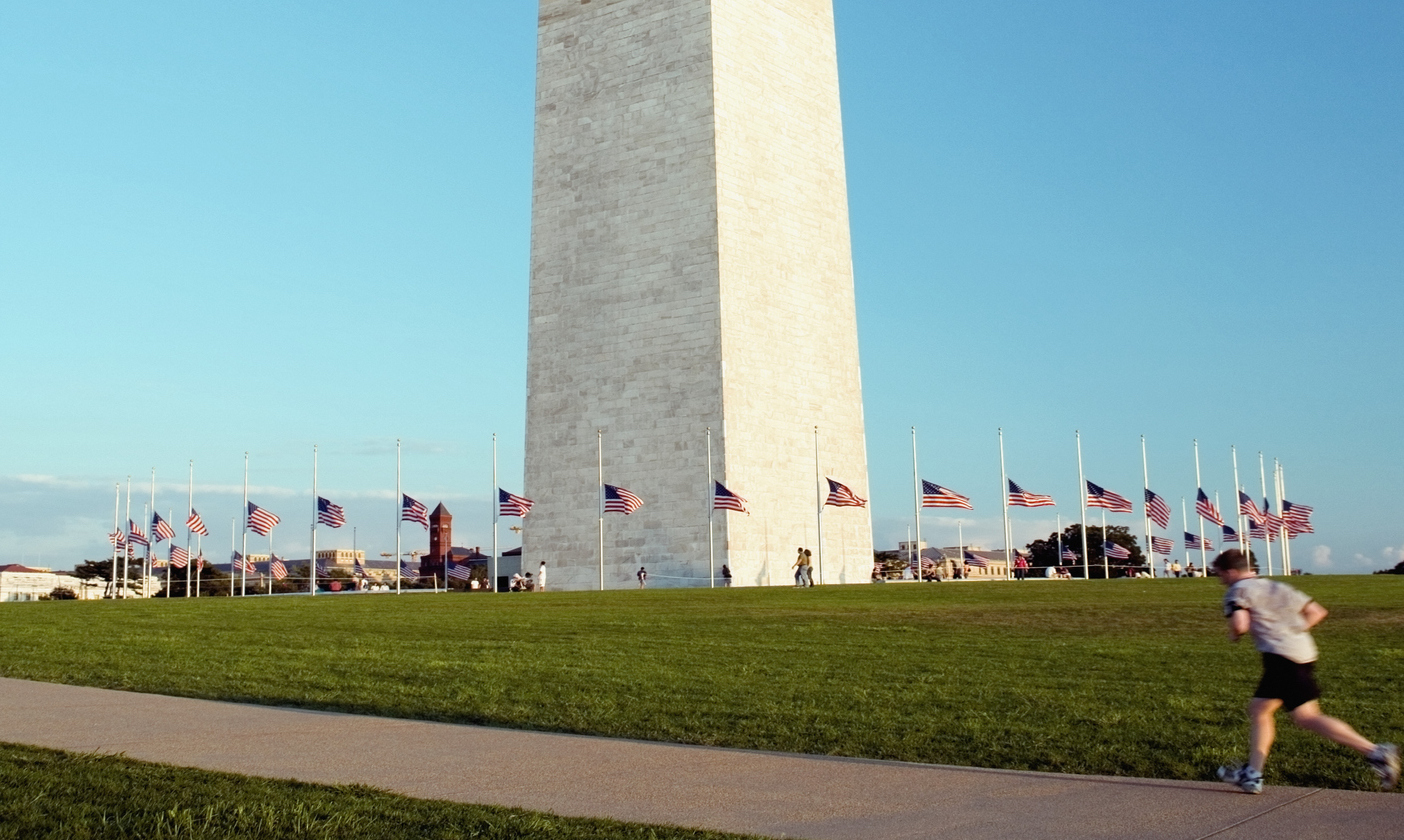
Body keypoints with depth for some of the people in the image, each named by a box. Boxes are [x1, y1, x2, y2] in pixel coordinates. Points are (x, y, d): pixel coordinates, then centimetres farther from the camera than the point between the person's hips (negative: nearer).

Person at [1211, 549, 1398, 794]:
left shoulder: (1238, 591, 1)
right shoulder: (1276, 587, 24)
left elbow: (1240, 625, -15)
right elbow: (1317, 612, 22)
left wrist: (1234, 635, 6)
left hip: (1281, 655, -9)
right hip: (1304, 652, 9)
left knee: (1307, 717, -10)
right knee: (1259, 708, 14)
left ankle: (1375, 752, -16)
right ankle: (1252, 775, 14)